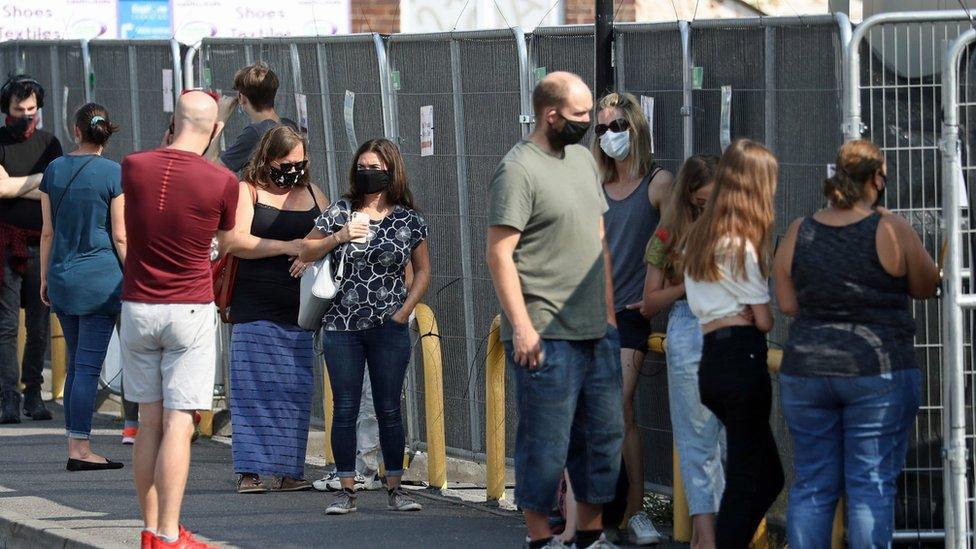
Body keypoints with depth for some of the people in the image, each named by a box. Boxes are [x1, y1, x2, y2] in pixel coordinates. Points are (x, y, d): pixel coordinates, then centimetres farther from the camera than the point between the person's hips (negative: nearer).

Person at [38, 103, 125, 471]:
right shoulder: (114, 174, -8)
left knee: (76, 363, 14)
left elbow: (47, 232, 9)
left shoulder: (55, 170, 6)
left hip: (62, 276, 5)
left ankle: (75, 446, 13)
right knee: (89, 365, -4)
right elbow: (120, 237, -9)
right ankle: (80, 448, -6)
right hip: (100, 276, -5)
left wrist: (45, 277, 17)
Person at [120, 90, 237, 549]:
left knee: (149, 421, 11)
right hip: (191, 311, -4)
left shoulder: (133, 167, -4)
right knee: (178, 424, -5)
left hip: (137, 308, 4)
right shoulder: (221, 182, -12)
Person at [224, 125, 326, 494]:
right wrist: (287, 247, -15)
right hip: (256, 308, -5)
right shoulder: (247, 192, 1)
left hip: (298, 309, 5)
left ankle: (287, 471, 6)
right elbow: (235, 242, -11)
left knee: (296, 391, 2)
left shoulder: (312, 194, 17)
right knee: (255, 389, -7)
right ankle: (249, 472, -5)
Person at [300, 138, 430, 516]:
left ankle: (395, 488, 10)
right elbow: (306, 253, 6)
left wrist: (404, 311, -2)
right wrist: (339, 237, -11)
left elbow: (422, 271, 10)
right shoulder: (339, 213, 2)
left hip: (388, 328, -1)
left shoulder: (409, 220, 2)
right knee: (345, 409, 2)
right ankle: (346, 490, 7)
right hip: (341, 328, 1)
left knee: (389, 409, 3)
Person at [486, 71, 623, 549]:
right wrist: (522, 326, -19)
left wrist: (609, 313, 18)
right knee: (546, 441, -3)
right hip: (545, 336, -8)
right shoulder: (518, 170, -11)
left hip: (595, 331, 8)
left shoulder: (583, 159, 14)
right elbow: (499, 253, -15)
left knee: (604, 435, 12)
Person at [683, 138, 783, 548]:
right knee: (747, 480, -5)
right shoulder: (739, 243, -9)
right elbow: (765, 319, -8)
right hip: (742, 357, -8)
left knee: (768, 474, 14)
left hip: (709, 360, 8)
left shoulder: (697, 238, 17)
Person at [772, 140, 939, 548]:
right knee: (872, 486, 0)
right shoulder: (891, 231, -8)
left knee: (811, 484, 9)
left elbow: (787, 303, 8)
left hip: (806, 372, 4)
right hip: (877, 369, -4)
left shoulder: (799, 233, 3)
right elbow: (926, 287, 5)